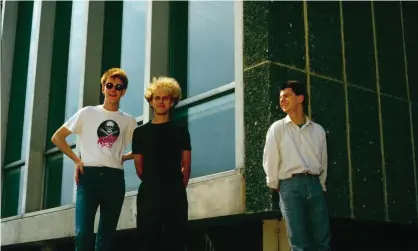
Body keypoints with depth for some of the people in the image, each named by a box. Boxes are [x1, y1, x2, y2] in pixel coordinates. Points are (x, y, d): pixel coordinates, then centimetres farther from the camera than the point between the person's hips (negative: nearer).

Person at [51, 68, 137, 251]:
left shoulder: (129, 121, 11)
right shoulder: (87, 113, 7)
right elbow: (57, 137, 9)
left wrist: (122, 158, 5)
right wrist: (77, 160, 1)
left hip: (115, 178, 2)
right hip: (89, 176, -2)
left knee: (107, 236, 6)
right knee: (83, 233, -13)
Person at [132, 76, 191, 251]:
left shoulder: (181, 132, 7)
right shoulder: (140, 132, 7)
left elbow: (186, 167, 7)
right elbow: (139, 169, 8)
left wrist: (177, 188, 8)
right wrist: (153, 185, 10)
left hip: (175, 196, 0)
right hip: (148, 196, 0)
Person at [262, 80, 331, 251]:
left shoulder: (318, 130, 14)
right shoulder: (277, 128, 7)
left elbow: (323, 161, 14)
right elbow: (270, 160, 4)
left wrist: (320, 186, 9)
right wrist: (275, 185, 4)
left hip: (314, 184, 3)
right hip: (290, 185, -2)